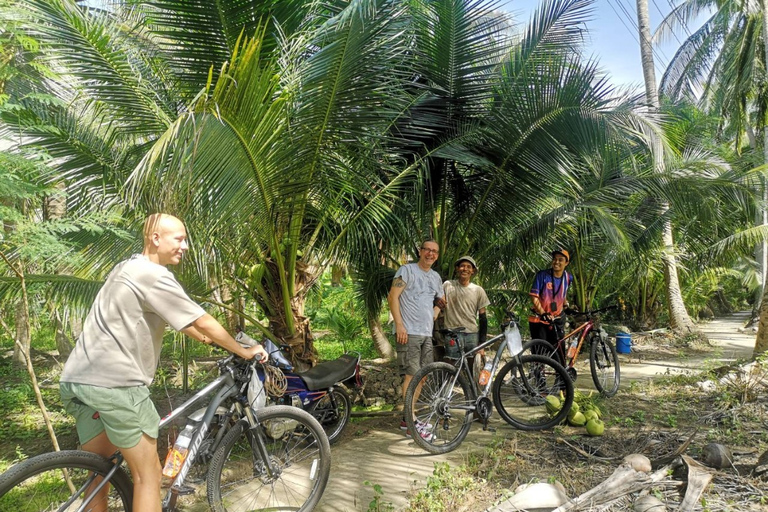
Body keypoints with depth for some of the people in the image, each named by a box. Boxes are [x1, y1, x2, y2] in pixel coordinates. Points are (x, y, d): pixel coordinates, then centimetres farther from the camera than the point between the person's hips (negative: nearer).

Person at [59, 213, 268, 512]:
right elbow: (203, 322, -10)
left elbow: (172, 317, 27)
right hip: (115, 383, -10)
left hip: (76, 380, 10)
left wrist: (205, 339, 32)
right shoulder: (153, 275, -12)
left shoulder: (130, 268, 18)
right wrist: (244, 352, 2)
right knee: (148, 476, 1)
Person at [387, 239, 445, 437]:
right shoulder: (407, 270, -4)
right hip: (408, 332, -8)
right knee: (412, 374, -9)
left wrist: (433, 319, 13)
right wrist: (399, 325, -17)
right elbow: (393, 296, -10)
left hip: (427, 334, 8)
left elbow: (439, 302, 31)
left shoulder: (436, 277, 17)